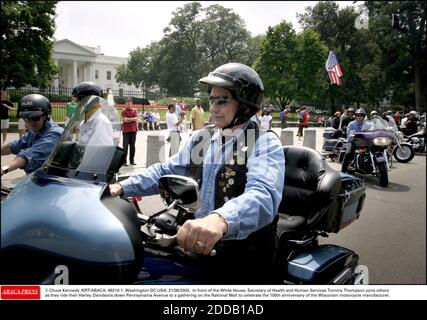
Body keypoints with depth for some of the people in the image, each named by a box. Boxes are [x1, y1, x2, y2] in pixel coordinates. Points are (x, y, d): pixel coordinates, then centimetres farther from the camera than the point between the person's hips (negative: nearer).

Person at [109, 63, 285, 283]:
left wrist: (220, 220, -49)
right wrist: (122, 187, 1)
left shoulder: (265, 143, -12)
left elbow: (263, 195, -30)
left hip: (243, 255, -5)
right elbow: (166, 171, 15)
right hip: (196, 244, 6)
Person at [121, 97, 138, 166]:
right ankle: (124, 161, 0)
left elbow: (136, 119, 2)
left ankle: (132, 160, 15)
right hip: (126, 131, -4)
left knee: (132, 146, 8)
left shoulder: (134, 110, 12)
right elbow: (125, 120, -12)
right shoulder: (124, 111, -1)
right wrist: (133, 119, -6)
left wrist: (128, 119, -7)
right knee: (125, 146, -4)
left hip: (133, 130, 4)